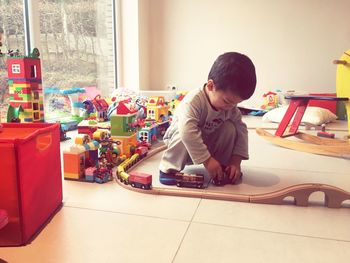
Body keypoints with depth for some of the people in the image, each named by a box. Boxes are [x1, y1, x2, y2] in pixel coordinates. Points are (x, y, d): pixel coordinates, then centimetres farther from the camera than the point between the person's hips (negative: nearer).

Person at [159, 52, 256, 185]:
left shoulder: (230, 106, -15)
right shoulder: (193, 101, -36)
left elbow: (241, 130, -12)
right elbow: (188, 133, -47)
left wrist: (235, 161, -21)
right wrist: (207, 160, -44)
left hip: (207, 142, 5)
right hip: (181, 140, -5)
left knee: (230, 128, -20)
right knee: (184, 135, -39)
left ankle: (223, 167, -5)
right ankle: (169, 169, -18)